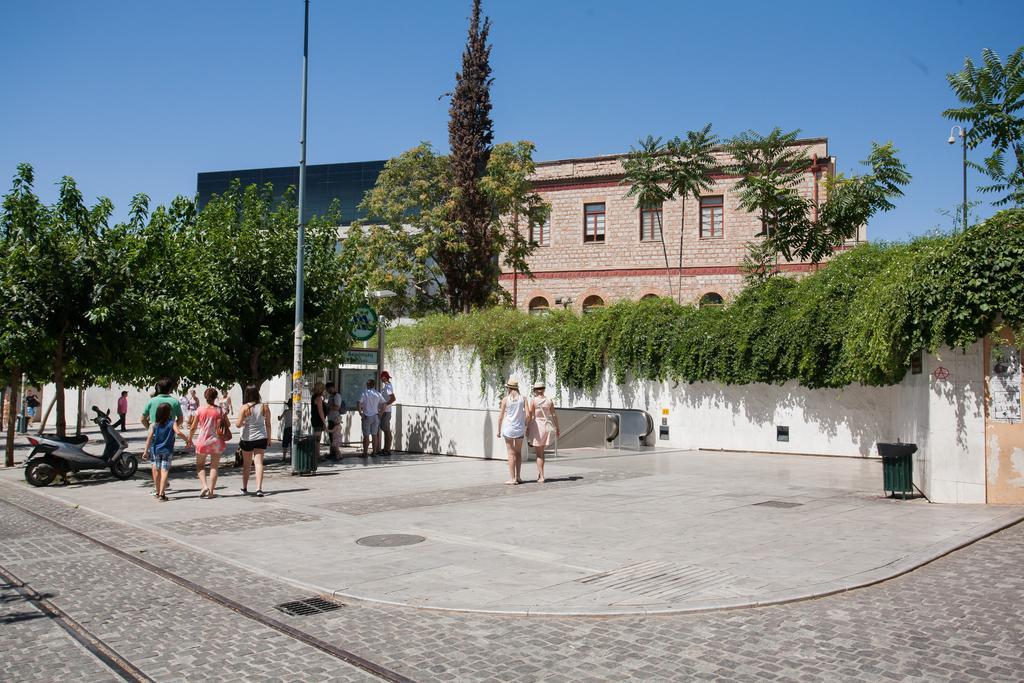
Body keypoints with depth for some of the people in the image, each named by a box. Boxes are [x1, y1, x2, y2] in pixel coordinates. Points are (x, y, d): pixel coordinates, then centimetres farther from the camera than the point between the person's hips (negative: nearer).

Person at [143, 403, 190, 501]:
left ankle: (158, 492, 27)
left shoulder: (153, 424, 0)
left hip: (155, 450, 2)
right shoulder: (172, 422, -5)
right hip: (167, 450, -2)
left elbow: (150, 437, -8)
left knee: (157, 471, 14)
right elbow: (178, 432, -19)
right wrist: (187, 439, -8)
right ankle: (161, 494, -13)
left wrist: (146, 450, -8)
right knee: (164, 471, -4)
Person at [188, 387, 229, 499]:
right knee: (214, 467, 8)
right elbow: (227, 425, -4)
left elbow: (193, 427, 0)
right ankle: (211, 492, 4)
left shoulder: (200, 410, -4)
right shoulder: (219, 410, -4)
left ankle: (204, 486, -7)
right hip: (216, 441, 0)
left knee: (200, 466, 15)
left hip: (203, 441, 0)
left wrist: (189, 439, 14)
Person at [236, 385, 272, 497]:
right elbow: (268, 424, 2)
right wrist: (269, 438, 13)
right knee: (259, 463, -3)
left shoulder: (244, 408, -11)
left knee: (246, 464, 15)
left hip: (247, 438, -1)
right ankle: (259, 488, -16)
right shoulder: (264, 407, -3)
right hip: (261, 438, 1)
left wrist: (244, 423, 6)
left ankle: (244, 488, 26)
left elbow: (239, 424, -16)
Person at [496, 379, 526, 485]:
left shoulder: (505, 399, -5)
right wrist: (526, 428, 9)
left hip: (508, 428, -2)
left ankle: (512, 478, -1)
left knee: (511, 453, 0)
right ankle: (518, 477, 16)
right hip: (520, 428, 2)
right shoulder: (522, 398, 0)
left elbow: (500, 416, -4)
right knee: (518, 453, 14)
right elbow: (527, 414, -5)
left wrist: (499, 430, 4)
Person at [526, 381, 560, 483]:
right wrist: (557, 428, 10)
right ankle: (539, 473, 23)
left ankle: (541, 477, -3)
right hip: (546, 427, 4)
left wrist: (527, 428, -4)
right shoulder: (549, 400, 3)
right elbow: (554, 415, 3)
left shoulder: (533, 400, -8)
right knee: (541, 452, 20)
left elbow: (529, 415, -11)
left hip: (536, 427, -4)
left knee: (539, 454, 1)